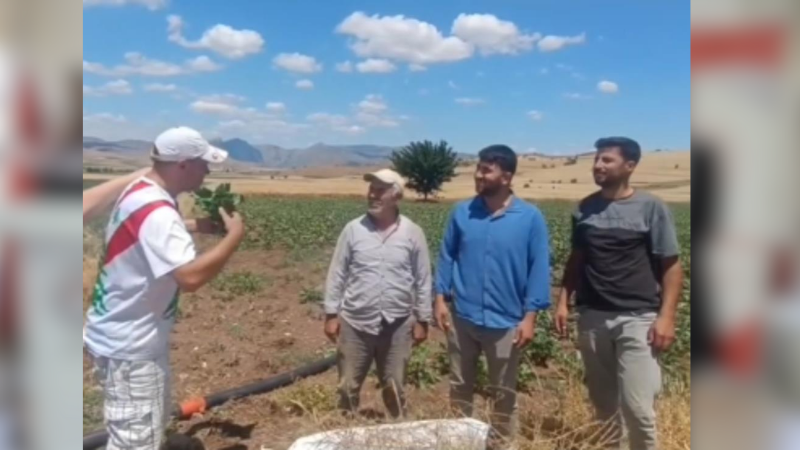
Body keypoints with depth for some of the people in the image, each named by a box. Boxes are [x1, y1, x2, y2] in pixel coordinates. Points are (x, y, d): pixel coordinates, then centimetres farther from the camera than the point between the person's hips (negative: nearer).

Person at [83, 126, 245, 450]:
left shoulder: (142, 192, 4)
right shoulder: (153, 210, -28)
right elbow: (190, 276, -38)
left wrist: (198, 227, 5)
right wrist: (234, 236, -25)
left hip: (135, 337, 10)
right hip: (127, 347, -10)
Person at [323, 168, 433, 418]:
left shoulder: (413, 233, -3)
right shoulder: (353, 229, -3)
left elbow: (423, 280, 2)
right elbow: (337, 274, 1)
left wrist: (422, 319, 2)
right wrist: (331, 314, -1)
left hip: (397, 325, 0)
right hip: (355, 323, 1)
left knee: (394, 388, 15)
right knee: (348, 387, 12)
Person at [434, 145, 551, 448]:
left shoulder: (531, 218, -7)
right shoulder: (462, 213, 0)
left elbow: (539, 269, -6)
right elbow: (447, 257, 7)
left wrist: (530, 316, -10)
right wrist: (441, 297, -1)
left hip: (505, 322, -2)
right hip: (462, 317, 3)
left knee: (503, 394, 14)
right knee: (460, 388, 17)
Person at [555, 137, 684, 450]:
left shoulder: (651, 208, -4)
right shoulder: (585, 209, 6)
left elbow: (671, 267, -4)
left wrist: (666, 317, -13)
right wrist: (563, 301, 5)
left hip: (636, 319, -4)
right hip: (592, 318, 4)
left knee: (637, 406, -7)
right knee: (603, 402, 13)